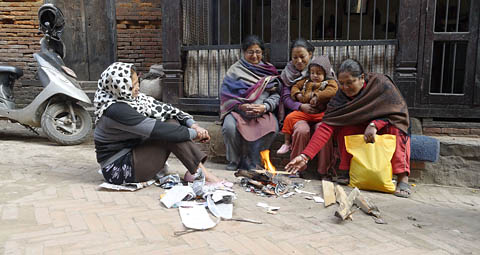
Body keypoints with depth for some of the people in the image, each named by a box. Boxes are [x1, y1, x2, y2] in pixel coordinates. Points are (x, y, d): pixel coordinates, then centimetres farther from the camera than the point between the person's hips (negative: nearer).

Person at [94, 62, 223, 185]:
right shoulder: (115, 110, -25)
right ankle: (200, 172, -16)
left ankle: (195, 170, -12)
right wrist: (193, 133, -19)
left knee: (171, 122, -5)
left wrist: (192, 124, -15)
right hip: (119, 169, -8)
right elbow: (157, 130, -27)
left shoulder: (128, 97, -1)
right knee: (168, 132, -21)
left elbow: (160, 108, -2)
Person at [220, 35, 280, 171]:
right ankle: (234, 162, -8)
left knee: (272, 127, -31)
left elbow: (275, 94, 8)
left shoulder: (269, 70, 16)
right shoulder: (235, 70, 10)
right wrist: (242, 106, -16)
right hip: (237, 110, -1)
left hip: (263, 112, 1)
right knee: (229, 126, -33)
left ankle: (251, 161, -13)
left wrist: (264, 107, -13)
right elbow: (226, 95, 1)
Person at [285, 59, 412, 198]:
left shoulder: (381, 84, -21)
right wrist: (305, 155, -37)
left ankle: (402, 178, -33)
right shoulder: (341, 96, -16)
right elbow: (327, 125, -26)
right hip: (361, 130, 2)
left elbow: (400, 112, -20)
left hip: (386, 128, -2)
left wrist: (375, 124, -35)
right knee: (344, 126, -26)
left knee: (396, 128, -33)